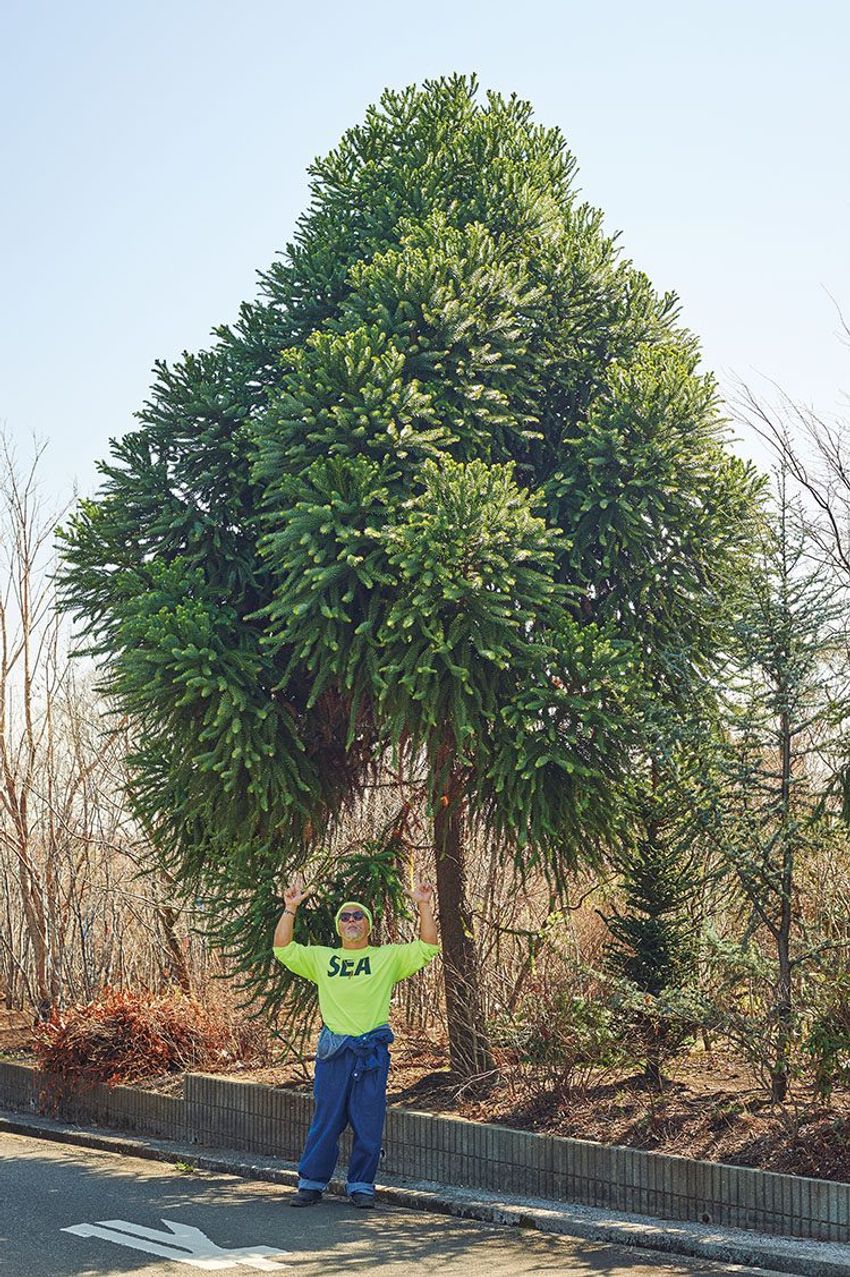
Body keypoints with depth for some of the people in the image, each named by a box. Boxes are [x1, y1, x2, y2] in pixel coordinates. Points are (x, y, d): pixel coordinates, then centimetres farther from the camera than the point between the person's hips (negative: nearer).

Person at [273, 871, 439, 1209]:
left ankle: (361, 1187, 13)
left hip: (373, 1052, -1)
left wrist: (424, 907, -6)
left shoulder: (389, 957, 10)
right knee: (325, 1121, 4)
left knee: (368, 1124, 2)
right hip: (333, 1052, 1)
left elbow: (427, 947, 2)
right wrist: (290, 908, 1)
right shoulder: (321, 958, 14)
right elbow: (283, 949, 8)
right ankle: (311, 1184, 14)